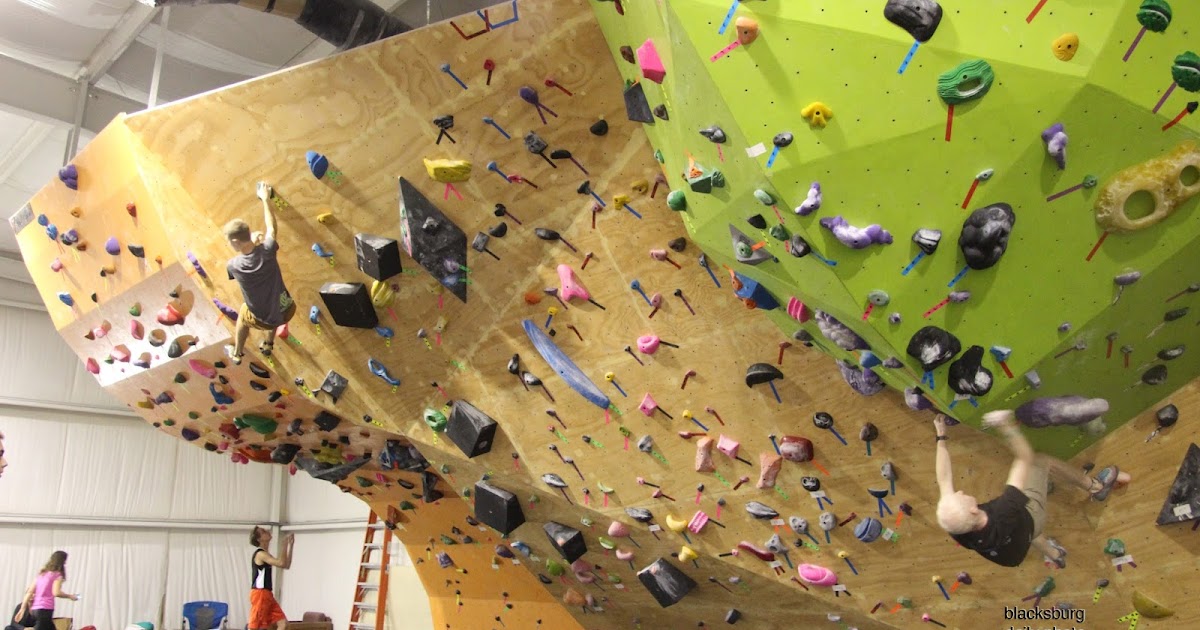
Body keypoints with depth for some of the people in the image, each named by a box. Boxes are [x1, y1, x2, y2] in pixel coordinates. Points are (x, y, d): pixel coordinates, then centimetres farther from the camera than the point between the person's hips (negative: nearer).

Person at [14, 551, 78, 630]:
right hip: (45, 609, -8)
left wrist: (23, 609, 14)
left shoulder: (42, 574, 17)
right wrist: (69, 596, -2)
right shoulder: (57, 575, -5)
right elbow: (56, 592, -17)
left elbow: (29, 592, 14)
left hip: (35, 609, 8)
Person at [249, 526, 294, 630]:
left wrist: (290, 545, 15)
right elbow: (281, 563, -25)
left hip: (267, 595, 9)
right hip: (260, 594, -9)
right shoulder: (260, 554, -12)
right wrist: (284, 544, -16)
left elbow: (286, 565, 21)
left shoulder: (265, 554, 19)